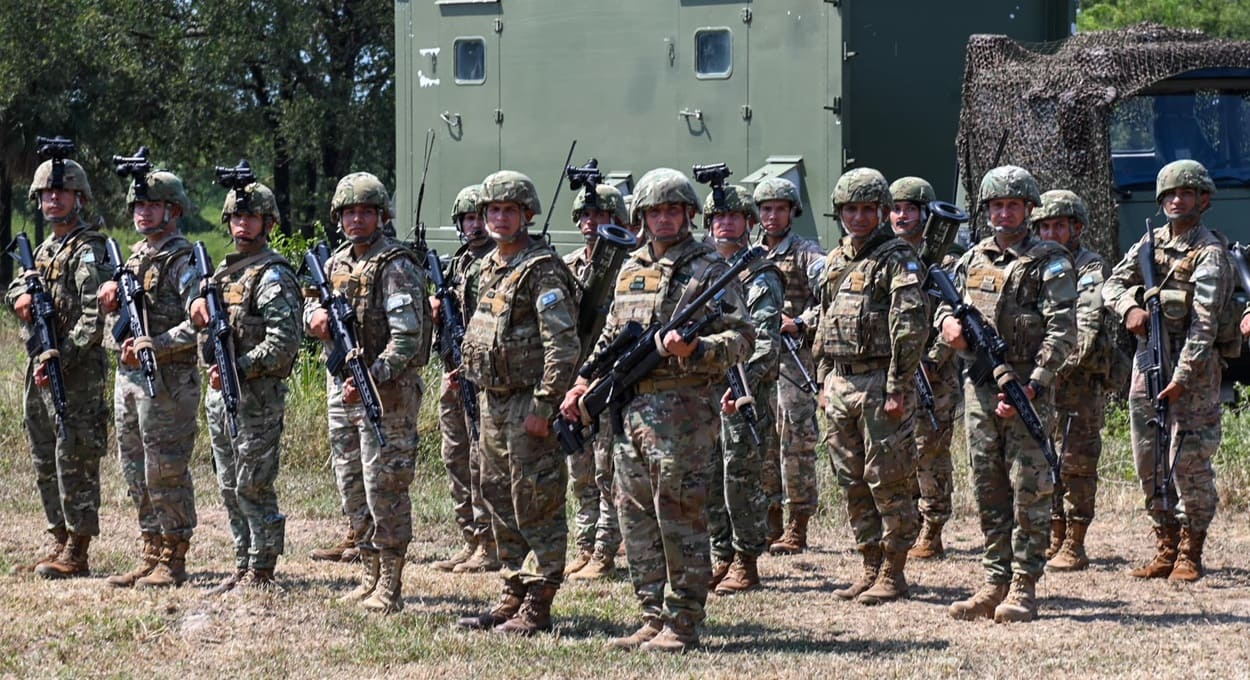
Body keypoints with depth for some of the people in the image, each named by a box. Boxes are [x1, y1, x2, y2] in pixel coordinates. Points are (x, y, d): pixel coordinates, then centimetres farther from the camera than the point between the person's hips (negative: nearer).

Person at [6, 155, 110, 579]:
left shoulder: (89, 251, -10)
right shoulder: (45, 249, 17)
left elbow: (94, 318, -18)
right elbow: (17, 286, 25)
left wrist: (61, 358, -24)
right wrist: (21, 293, -1)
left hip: (77, 371, -9)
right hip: (41, 368, 9)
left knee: (75, 459, -8)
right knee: (45, 462, 13)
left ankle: (76, 552, -6)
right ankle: (60, 540, 21)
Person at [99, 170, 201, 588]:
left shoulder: (183, 260, -10)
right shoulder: (136, 256, 17)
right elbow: (118, 310, 25)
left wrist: (155, 346, -23)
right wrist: (112, 298, 3)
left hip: (167, 381, -9)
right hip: (128, 377, 9)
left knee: (166, 473, -5)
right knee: (136, 473, 11)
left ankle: (172, 561, 1)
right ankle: (149, 556, 18)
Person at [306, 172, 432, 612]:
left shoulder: (396, 267, -12)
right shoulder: (337, 262, 13)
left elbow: (407, 338, -19)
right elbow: (311, 307, 23)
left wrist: (371, 379, -28)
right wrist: (317, 316, -2)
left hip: (387, 391, -8)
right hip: (342, 390, 8)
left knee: (385, 487, -7)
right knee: (352, 488, 12)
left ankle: (389, 587, -3)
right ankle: (370, 576, 22)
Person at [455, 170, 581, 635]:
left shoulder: (543, 271, -14)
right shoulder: (490, 267, 14)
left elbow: (563, 347, -20)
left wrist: (542, 407, -22)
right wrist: (476, 384, 18)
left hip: (529, 403, -9)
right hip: (493, 402, 9)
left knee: (536, 508, -5)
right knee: (501, 503, 14)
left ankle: (537, 607, -2)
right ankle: (513, 597, 22)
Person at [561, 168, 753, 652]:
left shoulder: (709, 269, -3)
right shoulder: (631, 270, 18)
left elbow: (741, 337, -9)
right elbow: (610, 337, 26)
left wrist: (694, 350, -24)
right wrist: (584, 383, 15)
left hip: (682, 411, -7)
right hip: (628, 408, 7)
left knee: (680, 517, -6)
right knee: (636, 518, 8)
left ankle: (682, 625, -1)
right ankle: (654, 620, 15)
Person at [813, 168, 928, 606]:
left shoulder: (898, 260, -8)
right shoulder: (836, 261, 15)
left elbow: (910, 328, -15)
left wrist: (898, 388, -19)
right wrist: (824, 381, 17)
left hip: (880, 383, -8)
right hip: (841, 383, 8)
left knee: (888, 480, -4)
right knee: (853, 482, 10)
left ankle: (893, 573, 1)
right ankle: (871, 567, 18)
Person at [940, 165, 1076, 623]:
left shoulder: (1049, 263, -3)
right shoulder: (973, 259, 14)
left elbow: (1062, 333, -10)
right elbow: (947, 302, 25)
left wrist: (1031, 387, -19)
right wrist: (947, 321, -1)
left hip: (1026, 390, -6)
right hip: (979, 387, 6)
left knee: (1028, 489, -5)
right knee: (988, 491, 8)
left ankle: (1023, 588, -1)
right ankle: (995, 583, 14)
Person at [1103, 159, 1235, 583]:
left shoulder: (1209, 253, -9)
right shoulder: (1151, 243, 12)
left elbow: (1203, 323, -15)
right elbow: (1112, 284, 15)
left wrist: (1181, 377, -21)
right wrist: (1129, 307, -9)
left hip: (1194, 365, -7)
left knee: (1190, 461, -7)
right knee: (1149, 461, 8)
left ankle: (1190, 554, 2)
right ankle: (1165, 548, 16)